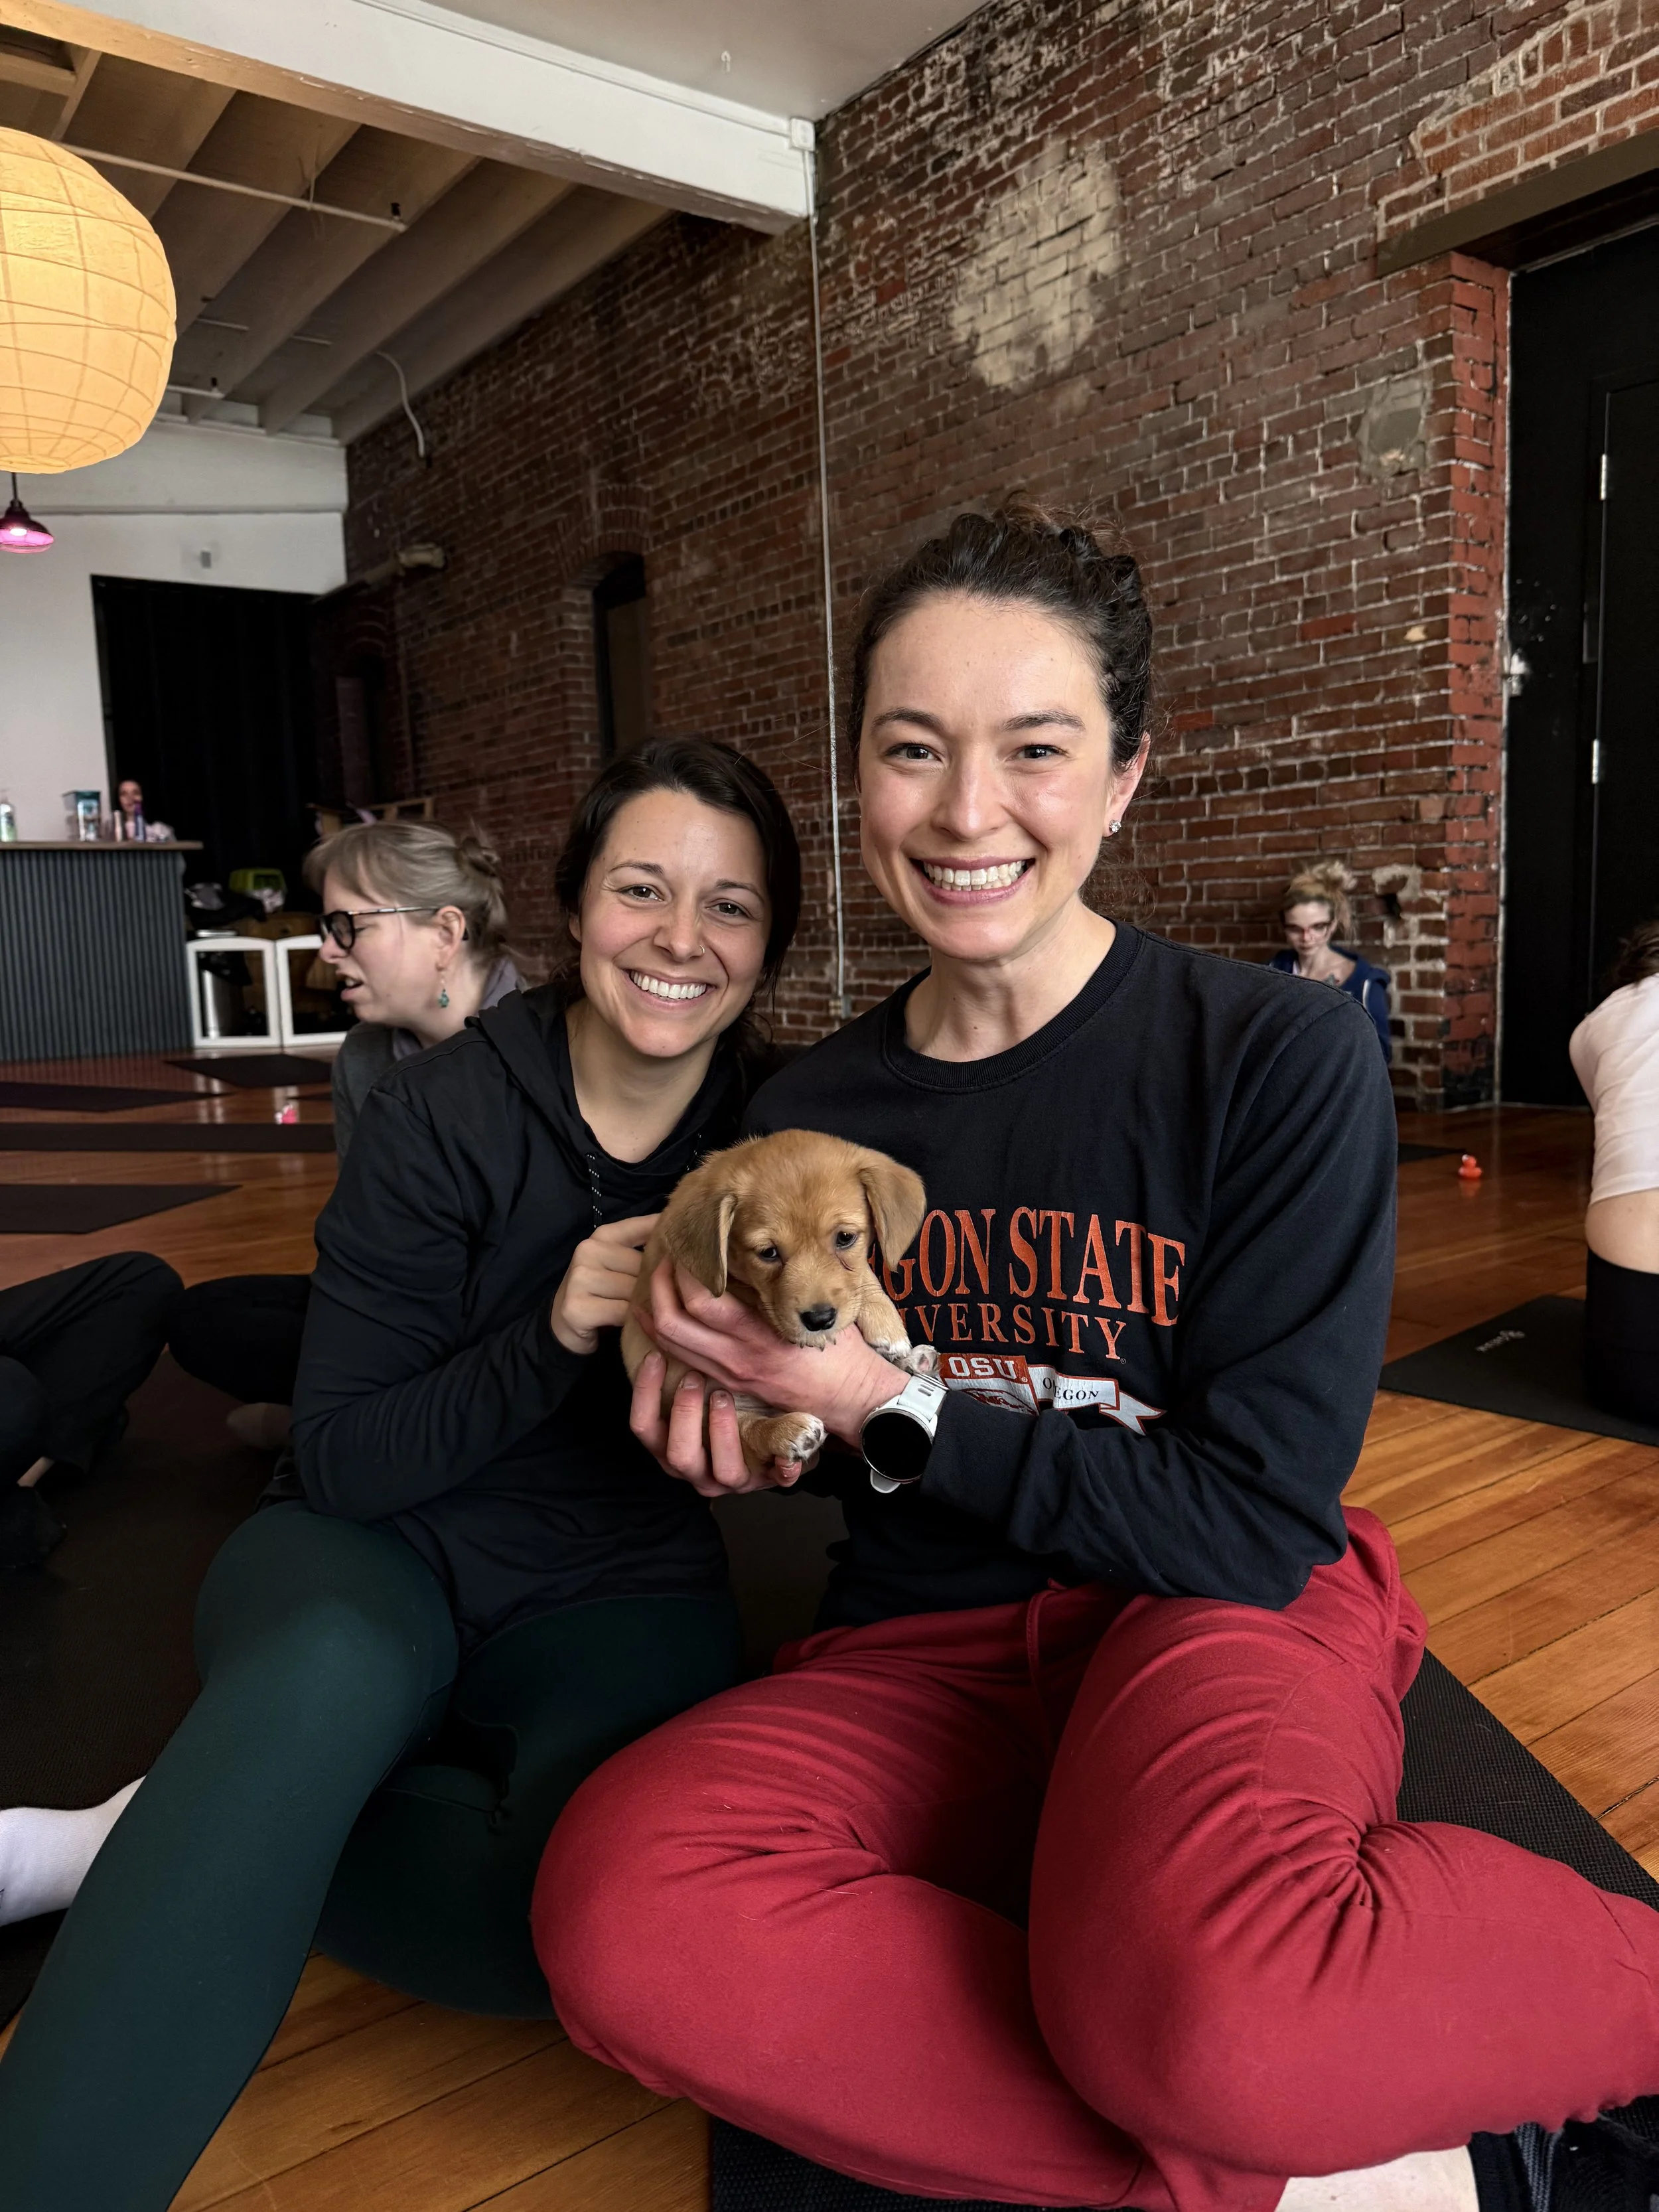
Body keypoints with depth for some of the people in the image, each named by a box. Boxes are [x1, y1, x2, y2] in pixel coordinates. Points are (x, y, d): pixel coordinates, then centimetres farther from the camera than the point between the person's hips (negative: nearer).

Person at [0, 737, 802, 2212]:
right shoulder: (441, 1116, -10)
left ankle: (186, 1858, -10)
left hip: (618, 1599, 2)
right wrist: (550, 1334, -24)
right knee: (330, 1671, -38)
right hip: (379, 1554, -1)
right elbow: (341, 1462, -9)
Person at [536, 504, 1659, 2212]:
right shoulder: (806, 1117, 2)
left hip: (1224, 1621, -3)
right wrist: (741, 1417, -7)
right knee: (619, 1918, -28)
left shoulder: (1281, 1062, -10)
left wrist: (894, 1409, -16)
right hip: (924, 1646, 4)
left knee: (1202, 2001, -39)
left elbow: (1261, 1517, -11)